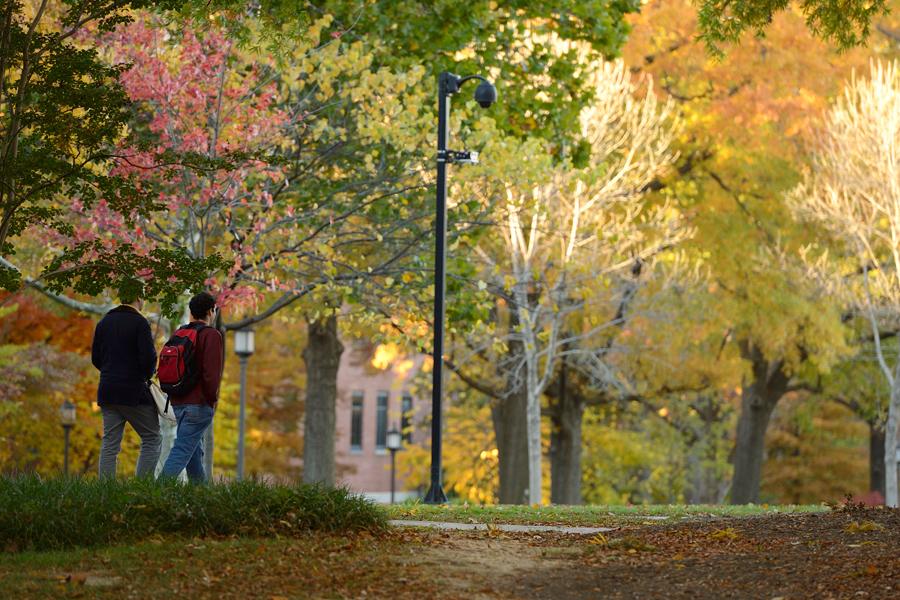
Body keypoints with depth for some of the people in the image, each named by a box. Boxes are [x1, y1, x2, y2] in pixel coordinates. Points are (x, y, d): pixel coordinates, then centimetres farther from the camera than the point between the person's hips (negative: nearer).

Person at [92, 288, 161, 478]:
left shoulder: (104, 322, 11)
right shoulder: (139, 323, -10)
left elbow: (95, 357, 14)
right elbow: (148, 357, -17)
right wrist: (147, 375, 2)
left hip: (107, 391, 6)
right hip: (134, 391, -6)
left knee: (110, 444, 7)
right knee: (152, 439, 3)